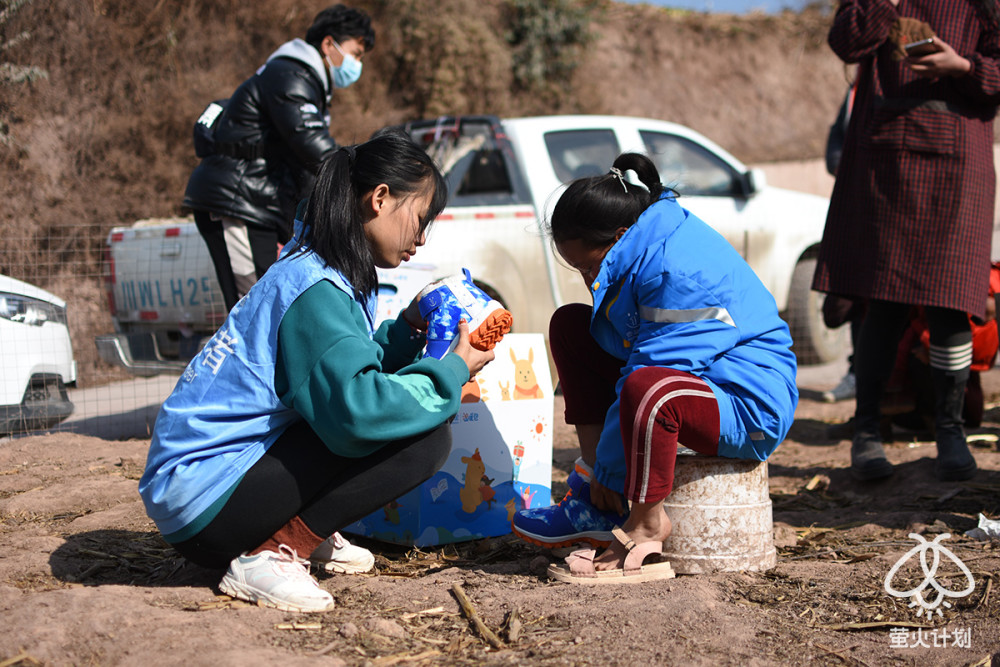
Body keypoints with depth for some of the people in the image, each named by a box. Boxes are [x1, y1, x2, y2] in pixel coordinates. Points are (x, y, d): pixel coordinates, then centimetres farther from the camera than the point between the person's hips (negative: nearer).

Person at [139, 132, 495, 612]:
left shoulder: (306, 268, 12)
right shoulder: (315, 290, -18)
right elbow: (357, 408, -30)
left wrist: (406, 329, 7)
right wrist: (454, 371, -17)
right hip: (203, 506, -10)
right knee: (424, 438, -18)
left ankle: (300, 536, 8)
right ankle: (270, 557, -15)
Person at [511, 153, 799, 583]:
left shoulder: (677, 272, -26)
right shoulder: (646, 247, 5)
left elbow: (645, 382, -26)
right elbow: (618, 344, 15)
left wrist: (608, 470, -16)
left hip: (750, 405, -11)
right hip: (694, 378, 11)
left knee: (649, 389, -43)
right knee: (570, 324, 9)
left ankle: (647, 524, -16)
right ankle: (593, 500, 3)